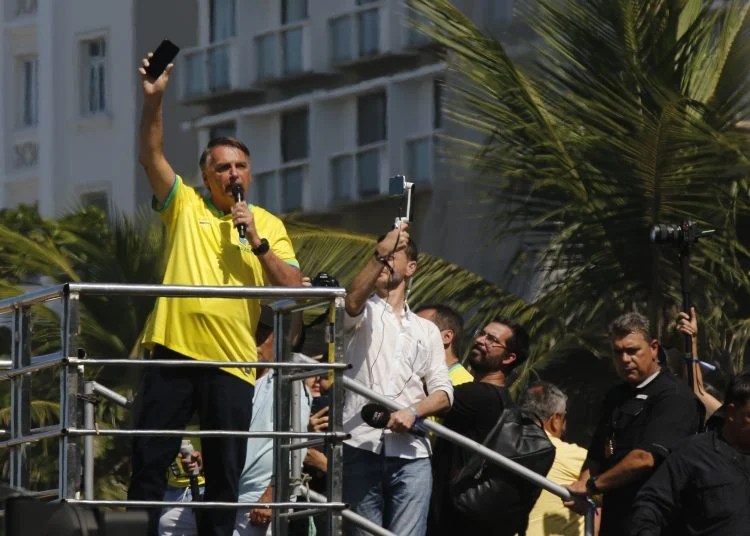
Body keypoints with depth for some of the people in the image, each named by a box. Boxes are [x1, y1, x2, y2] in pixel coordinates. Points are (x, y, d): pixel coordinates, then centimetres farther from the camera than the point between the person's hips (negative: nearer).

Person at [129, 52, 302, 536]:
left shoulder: (269, 225, 11)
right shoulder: (185, 206, 10)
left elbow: (294, 289, 3)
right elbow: (151, 155, -3)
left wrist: (257, 243, -8)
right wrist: (154, 101, -17)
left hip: (232, 361, 1)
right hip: (175, 351, -1)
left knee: (226, 471, 3)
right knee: (149, 458, -2)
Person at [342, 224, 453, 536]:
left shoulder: (426, 330, 23)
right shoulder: (364, 313, 15)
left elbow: (443, 393, 12)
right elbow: (352, 302, -13)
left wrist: (413, 411, -9)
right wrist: (379, 253, -23)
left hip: (411, 454, 2)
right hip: (361, 448, -2)